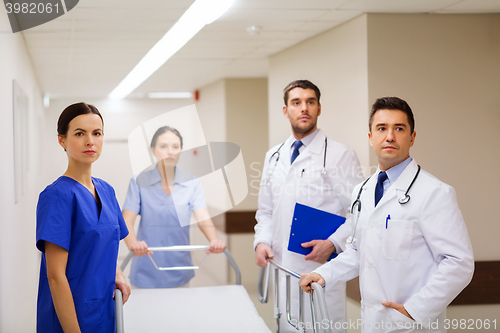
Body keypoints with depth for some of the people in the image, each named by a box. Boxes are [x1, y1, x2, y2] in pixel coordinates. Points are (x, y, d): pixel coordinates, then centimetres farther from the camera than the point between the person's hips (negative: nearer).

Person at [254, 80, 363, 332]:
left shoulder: (340, 155, -4)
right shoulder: (274, 157, 14)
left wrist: (333, 244, -18)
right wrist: (261, 242, 2)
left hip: (321, 268, -5)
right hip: (283, 268, 5)